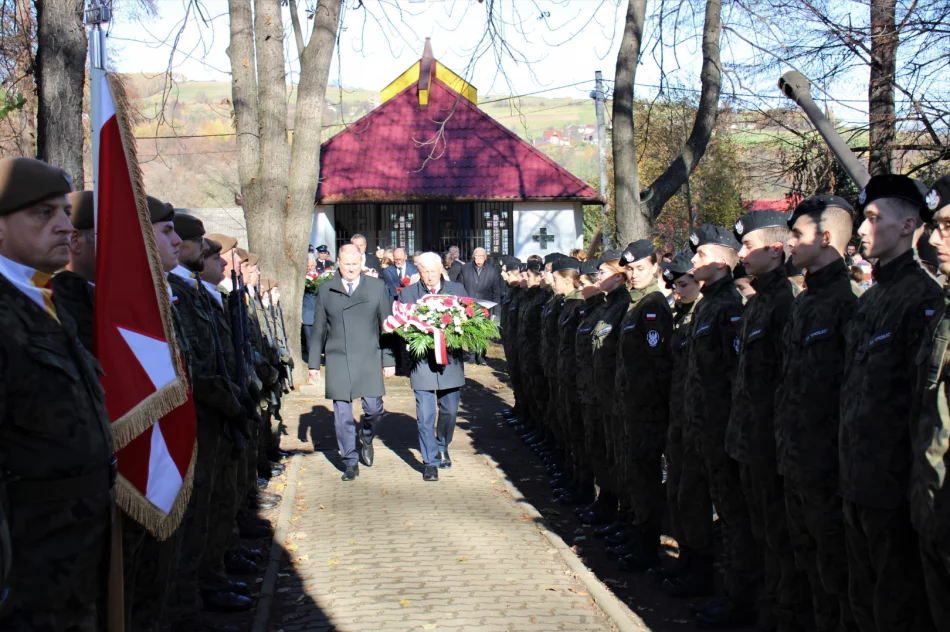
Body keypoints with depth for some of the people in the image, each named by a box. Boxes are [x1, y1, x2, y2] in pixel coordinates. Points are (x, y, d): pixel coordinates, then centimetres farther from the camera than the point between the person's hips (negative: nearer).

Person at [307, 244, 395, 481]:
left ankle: (366, 438, 28)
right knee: (342, 414, 1)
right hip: (337, 361, 0)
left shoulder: (377, 287, 4)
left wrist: (389, 360, 2)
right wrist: (314, 363, 9)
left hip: (369, 358, 0)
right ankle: (350, 462, 14)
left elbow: (386, 326, 6)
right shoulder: (326, 290, 6)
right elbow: (318, 329, 10)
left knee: (374, 408, -5)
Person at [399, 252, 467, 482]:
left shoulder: (457, 290, 6)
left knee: (450, 411, 13)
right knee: (425, 415, -3)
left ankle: (442, 448, 39)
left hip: (451, 361, 2)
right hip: (422, 362, -2)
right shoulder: (407, 294, 2)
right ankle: (430, 461, 7)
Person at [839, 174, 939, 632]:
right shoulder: (870, 299, 14)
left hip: (893, 488, -9)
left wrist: (910, 480, -18)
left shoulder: (922, 298, -15)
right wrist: (850, 465, 17)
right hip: (858, 481, 9)